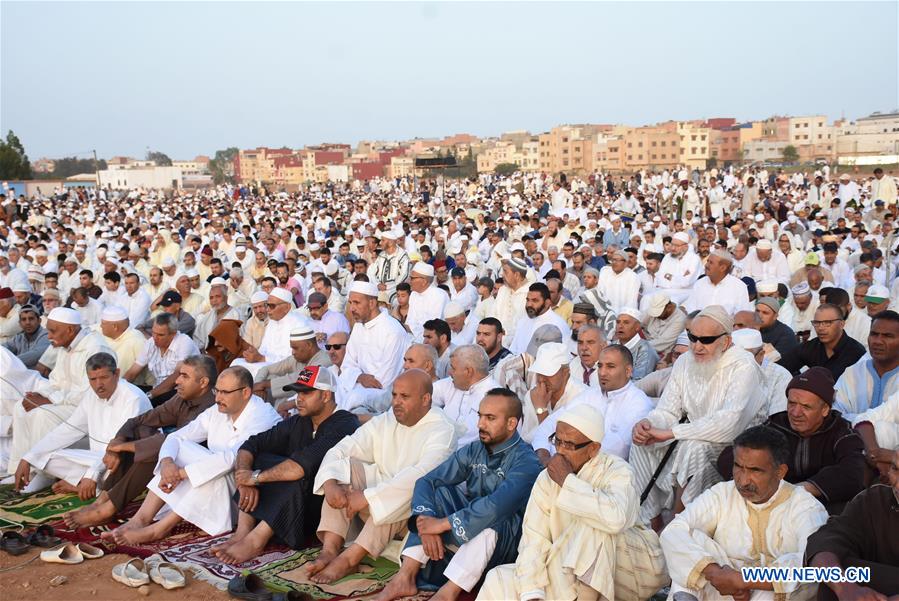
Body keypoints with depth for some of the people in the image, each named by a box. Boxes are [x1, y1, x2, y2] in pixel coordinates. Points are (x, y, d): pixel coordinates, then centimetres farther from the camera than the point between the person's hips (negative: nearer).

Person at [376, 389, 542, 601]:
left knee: (489, 518, -34)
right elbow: (426, 481, -5)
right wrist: (426, 522, -24)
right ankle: (406, 577, -20)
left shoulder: (526, 461, -18)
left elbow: (497, 506, -34)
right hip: (466, 536, 6)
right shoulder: (473, 450, 1)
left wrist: (443, 523, -30)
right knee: (435, 492, -13)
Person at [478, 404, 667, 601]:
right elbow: (533, 539, -10)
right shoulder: (547, 478, -3)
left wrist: (567, 481, -28)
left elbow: (616, 518, -39)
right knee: (498, 581, -11)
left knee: (592, 527, -31)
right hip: (570, 573, 4)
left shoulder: (617, 471, -16)